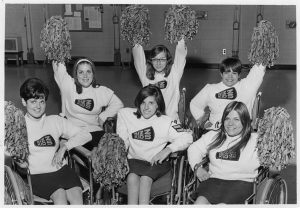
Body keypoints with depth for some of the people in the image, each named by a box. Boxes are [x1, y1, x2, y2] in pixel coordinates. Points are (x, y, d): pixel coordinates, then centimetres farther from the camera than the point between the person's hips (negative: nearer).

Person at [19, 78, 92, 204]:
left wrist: (64, 147, -3)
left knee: (76, 194, -25)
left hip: (61, 169, 2)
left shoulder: (55, 121, 14)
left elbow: (86, 135, 10)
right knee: (59, 194, -30)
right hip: (37, 175, -2)